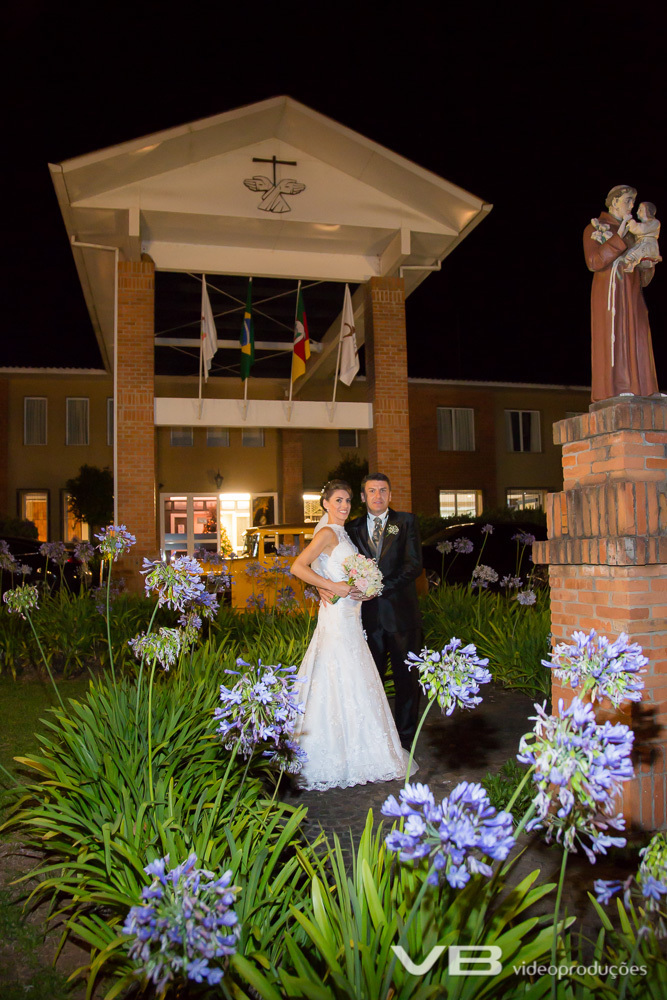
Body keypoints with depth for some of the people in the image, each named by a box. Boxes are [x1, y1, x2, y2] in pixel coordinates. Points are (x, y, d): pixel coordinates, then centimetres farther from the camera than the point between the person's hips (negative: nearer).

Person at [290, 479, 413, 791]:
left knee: (352, 681, 12)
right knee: (344, 682, -5)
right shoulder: (327, 533, -11)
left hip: (348, 617, 9)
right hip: (337, 617, -9)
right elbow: (298, 567, -21)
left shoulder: (341, 533, 16)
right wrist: (335, 587, -20)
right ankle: (342, 757, 5)